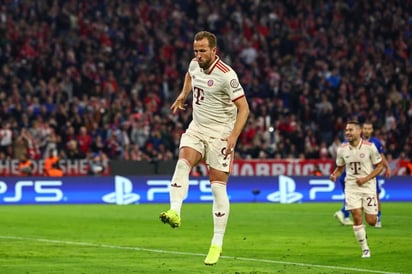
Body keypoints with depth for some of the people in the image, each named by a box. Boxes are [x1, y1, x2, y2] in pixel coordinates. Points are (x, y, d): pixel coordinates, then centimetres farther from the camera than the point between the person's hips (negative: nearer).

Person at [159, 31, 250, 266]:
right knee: (183, 164, -23)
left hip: (220, 134, -6)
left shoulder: (226, 75, -19)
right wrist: (183, 94, 25)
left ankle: (217, 244, 1)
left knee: (218, 187, -5)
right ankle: (175, 213, -38)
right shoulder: (195, 64, 2)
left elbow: (243, 108, -19)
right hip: (196, 129, 6)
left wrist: (233, 136, -28)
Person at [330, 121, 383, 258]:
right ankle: (365, 249, 2)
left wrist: (366, 178, -16)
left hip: (368, 186, -2)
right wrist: (334, 175, -10)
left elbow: (379, 166, -3)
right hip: (351, 186, 2)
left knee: (371, 221, -4)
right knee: (357, 217, -10)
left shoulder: (370, 147, -10)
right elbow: (340, 168, 13)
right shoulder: (342, 149, 0)